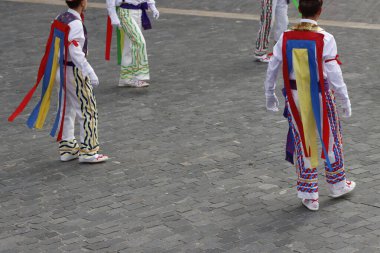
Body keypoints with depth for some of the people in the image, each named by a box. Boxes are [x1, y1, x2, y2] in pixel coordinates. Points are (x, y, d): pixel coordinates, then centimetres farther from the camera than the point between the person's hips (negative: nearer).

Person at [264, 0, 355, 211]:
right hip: (320, 95, -2)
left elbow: (272, 69, 1)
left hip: (295, 96, 3)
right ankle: (337, 184, 36)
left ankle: (309, 195, 21)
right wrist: (344, 100, -5)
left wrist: (270, 95, 15)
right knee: (330, 138, 19)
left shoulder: (285, 38, -6)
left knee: (302, 142, 13)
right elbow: (334, 74, -15)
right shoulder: (324, 39, -16)